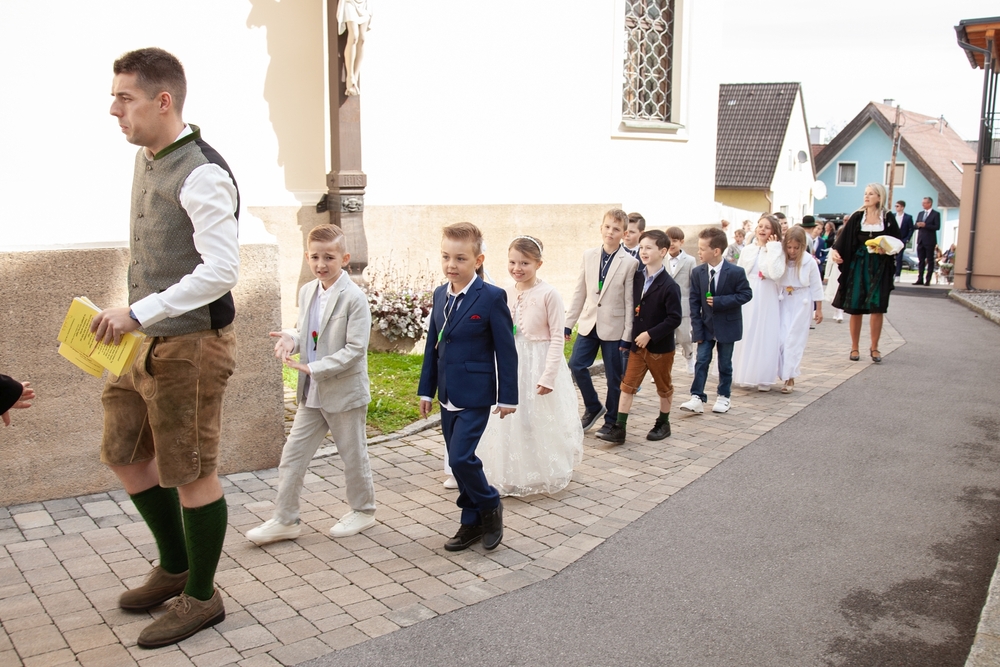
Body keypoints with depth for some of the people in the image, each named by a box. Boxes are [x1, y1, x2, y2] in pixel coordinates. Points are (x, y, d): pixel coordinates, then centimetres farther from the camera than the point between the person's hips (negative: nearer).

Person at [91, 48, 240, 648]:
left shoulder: (202, 175, -20)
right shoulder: (147, 159, 10)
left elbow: (222, 271, -26)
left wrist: (138, 313, -24)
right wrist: (135, 317, 14)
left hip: (191, 343, -10)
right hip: (150, 340, 10)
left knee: (190, 472, 3)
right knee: (124, 451, 19)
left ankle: (202, 597, 22)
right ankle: (175, 566, 37)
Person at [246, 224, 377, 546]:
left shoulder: (354, 298, -17)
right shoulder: (306, 292, 6)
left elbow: (355, 349, -20)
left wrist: (314, 368, -23)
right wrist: (291, 339, -7)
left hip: (344, 392, -7)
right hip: (311, 392, 7)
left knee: (353, 455, 10)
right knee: (293, 455, 8)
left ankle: (363, 510, 29)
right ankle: (285, 520, 18)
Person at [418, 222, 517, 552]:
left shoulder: (492, 297, -13)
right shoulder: (440, 295, 7)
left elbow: (506, 350, -10)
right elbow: (432, 346, 13)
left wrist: (507, 396, -9)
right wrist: (426, 389, 14)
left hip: (475, 395, -7)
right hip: (448, 396, 7)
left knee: (461, 457, -13)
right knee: (458, 461, 12)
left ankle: (490, 506, 13)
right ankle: (473, 522, 26)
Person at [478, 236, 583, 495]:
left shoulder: (548, 294, -14)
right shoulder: (506, 294, 2)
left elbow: (557, 338, -14)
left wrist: (548, 376, -17)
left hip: (539, 364, -5)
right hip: (512, 366, 5)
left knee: (541, 423, 8)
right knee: (512, 422, 12)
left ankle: (546, 473, 29)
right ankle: (514, 476, 29)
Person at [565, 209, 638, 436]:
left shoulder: (629, 262, -8)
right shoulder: (588, 255, 3)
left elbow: (630, 301, -7)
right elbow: (579, 292, 6)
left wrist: (627, 335, -9)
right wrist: (568, 323, 5)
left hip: (613, 327, -4)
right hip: (588, 323, 4)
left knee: (613, 376, 6)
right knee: (576, 365, -1)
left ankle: (611, 420, 23)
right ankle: (594, 408, 21)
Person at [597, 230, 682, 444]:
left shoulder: (669, 286, -16)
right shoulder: (637, 278, 2)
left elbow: (674, 319, -19)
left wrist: (650, 334, -22)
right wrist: (629, 336, 5)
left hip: (660, 347, -5)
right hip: (637, 345, 5)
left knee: (663, 387, 14)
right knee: (628, 386, 1)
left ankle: (663, 424, 31)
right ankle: (619, 429, 2)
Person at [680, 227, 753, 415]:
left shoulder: (736, 272, -14)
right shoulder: (697, 272, -5)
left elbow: (746, 294, -10)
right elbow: (694, 301, -2)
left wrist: (720, 301, -22)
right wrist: (697, 328, -7)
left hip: (727, 326, -2)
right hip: (706, 326, 2)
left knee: (725, 364, 10)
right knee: (701, 362, -2)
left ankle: (723, 396, 25)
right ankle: (697, 399, -2)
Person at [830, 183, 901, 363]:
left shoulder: (888, 218, 2)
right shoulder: (857, 217, 3)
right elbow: (844, 238, -4)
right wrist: (835, 250, -23)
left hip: (879, 268, -1)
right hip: (858, 266, 1)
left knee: (877, 308, -2)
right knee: (855, 308, 2)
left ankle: (874, 348, 12)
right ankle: (854, 347, 15)